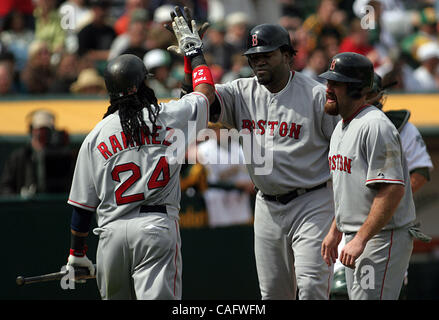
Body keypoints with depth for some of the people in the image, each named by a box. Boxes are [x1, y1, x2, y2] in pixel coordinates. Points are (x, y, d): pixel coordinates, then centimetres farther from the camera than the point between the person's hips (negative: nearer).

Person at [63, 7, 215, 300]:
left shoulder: (95, 136, 9)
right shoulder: (171, 116, 4)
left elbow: (82, 205, 10)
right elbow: (207, 92, 25)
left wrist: (77, 254, 20)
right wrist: (193, 48, 38)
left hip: (111, 232, 3)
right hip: (158, 225, -3)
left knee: (115, 297, 17)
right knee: (158, 297, -14)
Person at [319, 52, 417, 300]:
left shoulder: (374, 126, -18)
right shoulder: (342, 127, 15)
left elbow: (393, 189, -25)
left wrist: (360, 240, -26)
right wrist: (335, 231, 22)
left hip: (384, 238, -10)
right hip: (354, 239, 10)